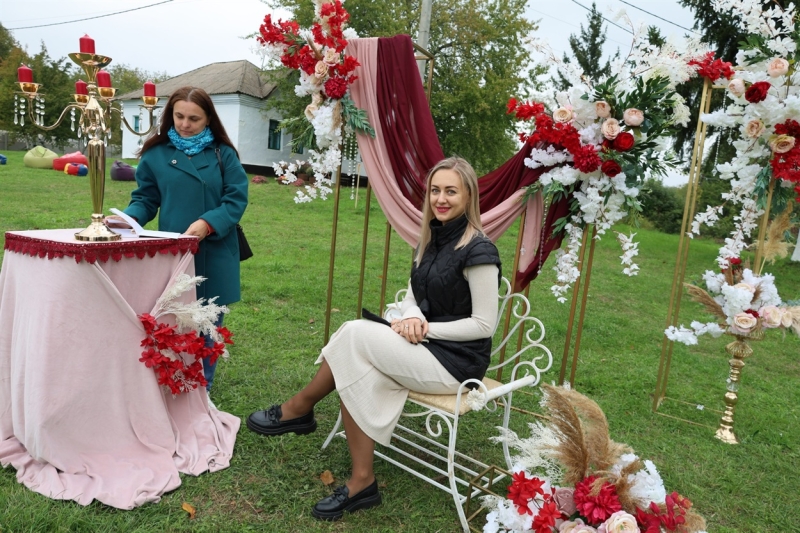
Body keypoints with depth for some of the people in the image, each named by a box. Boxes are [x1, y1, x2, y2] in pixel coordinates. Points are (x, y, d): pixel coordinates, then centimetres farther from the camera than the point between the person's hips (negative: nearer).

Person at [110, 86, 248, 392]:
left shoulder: (223, 154, 1)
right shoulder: (156, 154, 4)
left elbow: (236, 200, -5)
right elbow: (146, 199, 7)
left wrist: (207, 224, -20)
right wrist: (130, 217, -14)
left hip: (213, 255, 0)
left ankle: (202, 389, 26)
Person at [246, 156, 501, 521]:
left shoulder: (478, 251, -16)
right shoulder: (430, 238, 9)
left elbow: (484, 325, -16)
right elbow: (413, 297, 10)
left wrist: (427, 328, -17)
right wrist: (413, 318, -13)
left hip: (455, 361, -7)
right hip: (425, 349, 7)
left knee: (355, 334, -19)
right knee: (359, 376, -17)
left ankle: (300, 408, 3)